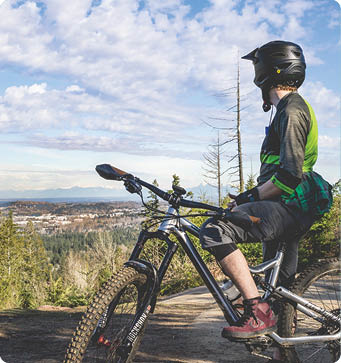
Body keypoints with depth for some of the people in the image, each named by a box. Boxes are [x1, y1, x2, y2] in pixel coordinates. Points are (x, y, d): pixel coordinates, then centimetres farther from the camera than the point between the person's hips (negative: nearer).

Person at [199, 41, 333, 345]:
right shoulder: (291, 108, 21)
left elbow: (290, 174, -23)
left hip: (288, 207, -11)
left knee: (215, 232, -26)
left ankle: (258, 312, -25)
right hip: (291, 208, 11)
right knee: (281, 285, 20)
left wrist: (252, 197, -14)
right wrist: (250, 196, 18)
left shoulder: (291, 111, -12)